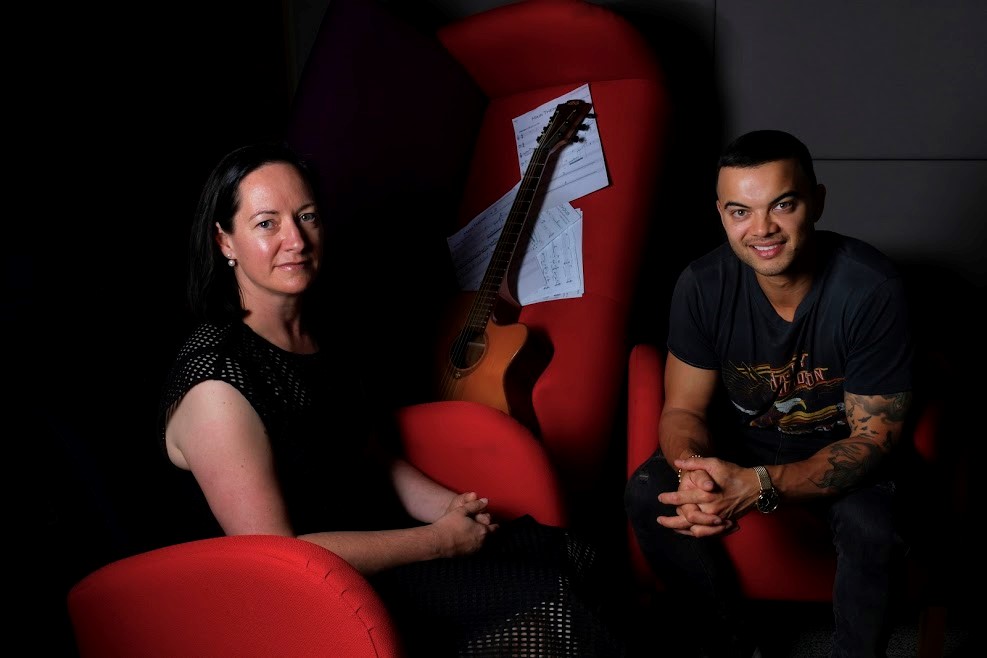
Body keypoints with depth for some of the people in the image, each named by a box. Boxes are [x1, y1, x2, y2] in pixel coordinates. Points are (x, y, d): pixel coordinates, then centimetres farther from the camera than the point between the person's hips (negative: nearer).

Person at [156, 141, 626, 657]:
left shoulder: (318, 330, 5)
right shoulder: (215, 387, -22)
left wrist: (450, 508, -4)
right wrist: (440, 540, -20)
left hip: (374, 534, 8)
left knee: (574, 556, -3)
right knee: (550, 602, -14)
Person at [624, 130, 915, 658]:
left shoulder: (871, 289, -26)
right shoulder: (703, 286, -17)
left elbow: (873, 437, -23)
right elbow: (683, 409, -8)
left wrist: (758, 486, -38)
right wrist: (693, 472, -35)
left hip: (842, 449, -3)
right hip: (742, 441, 3)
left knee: (875, 525, -34)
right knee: (647, 495, -22)